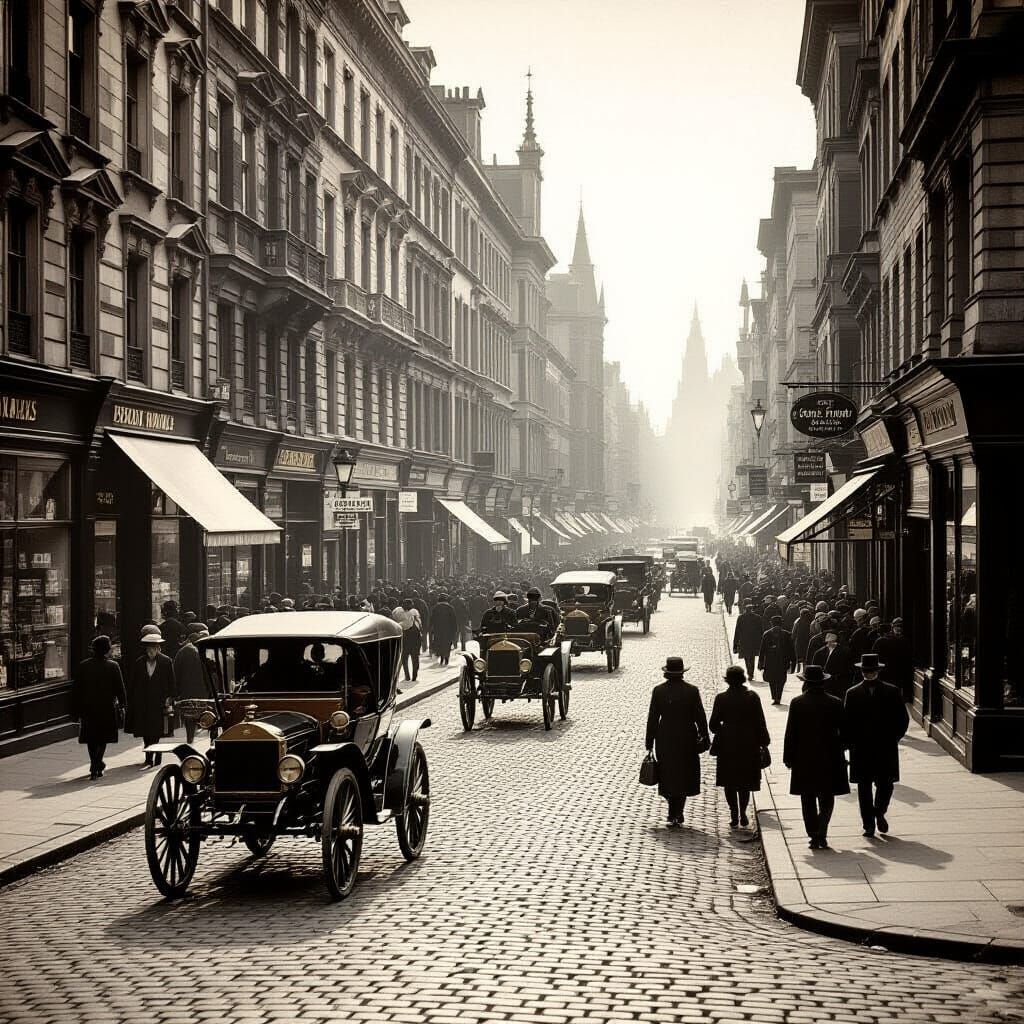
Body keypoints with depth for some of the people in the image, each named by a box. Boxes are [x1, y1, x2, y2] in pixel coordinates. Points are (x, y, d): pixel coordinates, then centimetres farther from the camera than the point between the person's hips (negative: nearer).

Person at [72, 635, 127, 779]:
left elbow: (76, 688, 2)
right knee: (102, 740, 5)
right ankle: (96, 768, -7)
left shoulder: (83, 666, -2)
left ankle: (95, 765, 24)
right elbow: (119, 687, -3)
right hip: (107, 708, -2)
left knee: (91, 739, 16)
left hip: (88, 708, 2)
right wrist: (122, 704, 9)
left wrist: (76, 708, 9)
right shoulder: (113, 666, -8)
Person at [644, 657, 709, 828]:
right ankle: (675, 815, 5)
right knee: (683, 776, 9)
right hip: (687, 740, -1)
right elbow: (700, 717, -4)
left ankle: (676, 813, 14)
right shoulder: (692, 690, -7)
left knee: (668, 776, 13)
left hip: (665, 740, 1)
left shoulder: (658, 691, -5)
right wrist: (704, 738, 7)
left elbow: (652, 719, -3)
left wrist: (650, 743, 3)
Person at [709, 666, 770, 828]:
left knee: (729, 782, 10)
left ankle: (734, 815, 7)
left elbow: (713, 724, -4)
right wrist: (763, 742, 6)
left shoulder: (721, 698, -8)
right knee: (745, 782, 13)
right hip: (749, 745, 1)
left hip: (727, 745, -1)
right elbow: (760, 723, -4)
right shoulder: (752, 697, -7)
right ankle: (742, 814, 10)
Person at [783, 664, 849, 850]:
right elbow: (844, 732, 0)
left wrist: (788, 757, 3)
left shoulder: (797, 703, -7)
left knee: (808, 801, 10)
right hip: (829, 758, 0)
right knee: (827, 799, 9)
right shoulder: (835, 703, -5)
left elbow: (790, 733, -5)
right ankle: (821, 833, -9)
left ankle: (814, 836, 8)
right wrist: (838, 749, 17)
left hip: (804, 759, 0)